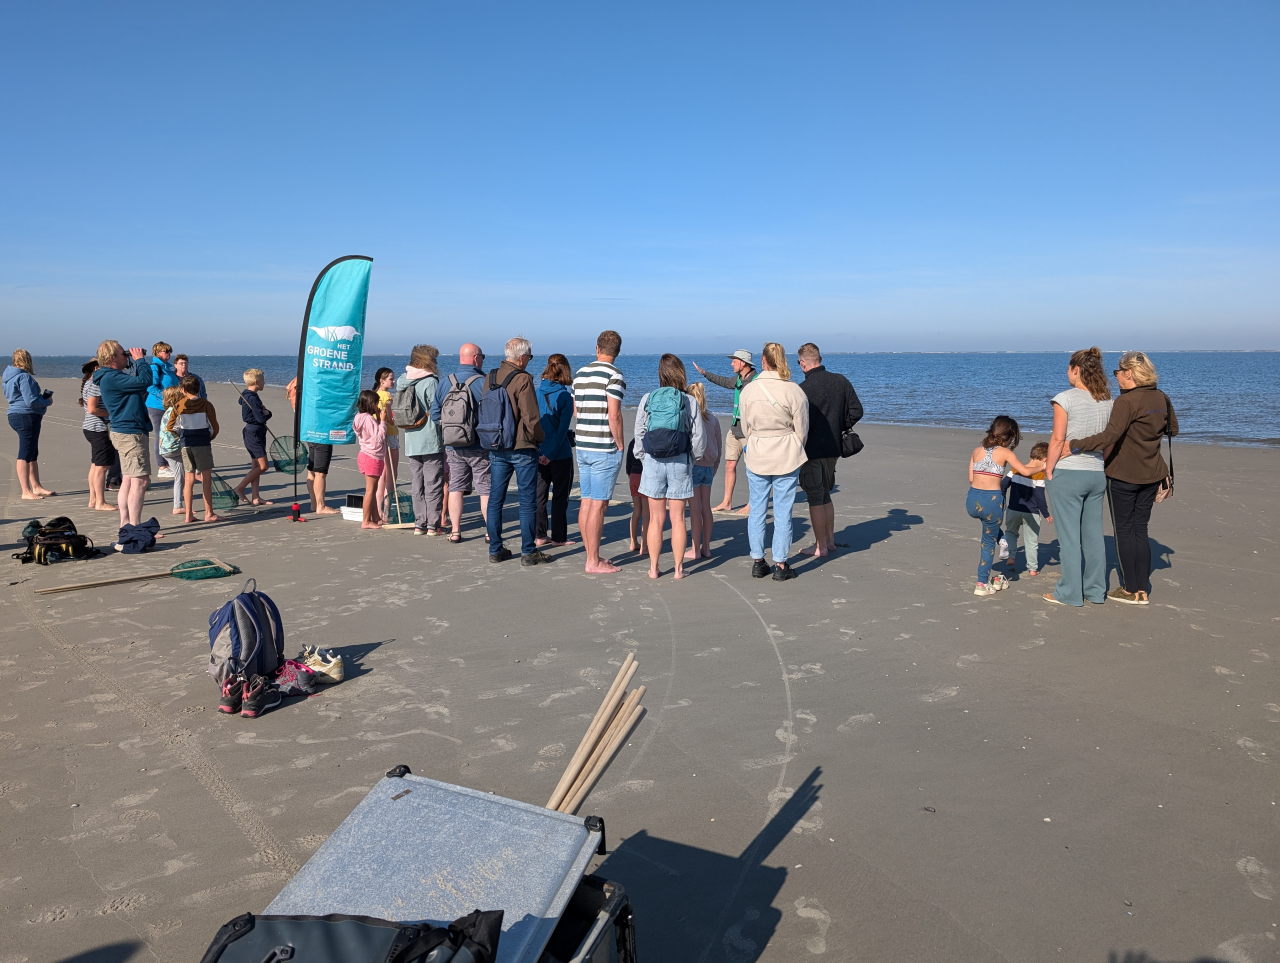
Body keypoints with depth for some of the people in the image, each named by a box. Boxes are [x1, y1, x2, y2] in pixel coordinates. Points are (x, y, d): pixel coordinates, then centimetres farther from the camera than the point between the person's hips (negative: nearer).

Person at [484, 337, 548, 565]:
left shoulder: (490, 378, 7)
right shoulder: (522, 379, -14)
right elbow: (531, 417, -15)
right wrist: (538, 439, 0)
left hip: (496, 449, 6)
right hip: (523, 448, -6)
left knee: (495, 499, 10)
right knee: (527, 501, 1)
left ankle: (495, 549, 15)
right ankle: (528, 552, 4)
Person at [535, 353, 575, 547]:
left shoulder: (536, 392, 2)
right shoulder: (565, 395, -10)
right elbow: (563, 428, -15)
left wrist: (541, 451, 10)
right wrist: (551, 454, -13)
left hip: (539, 452, 4)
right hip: (560, 454, -4)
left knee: (539, 495, 12)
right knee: (560, 496, 7)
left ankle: (539, 536, 15)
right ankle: (558, 537, 10)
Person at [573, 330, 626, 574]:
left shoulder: (580, 374, 11)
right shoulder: (614, 376, -11)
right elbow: (613, 415, -17)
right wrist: (620, 445, -7)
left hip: (582, 446, 7)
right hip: (604, 449, -7)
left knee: (585, 503, 10)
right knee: (598, 505, -4)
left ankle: (592, 557, 18)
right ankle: (593, 562, 1)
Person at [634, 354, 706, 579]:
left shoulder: (648, 399, 1)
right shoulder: (689, 401, -2)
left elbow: (639, 434, 2)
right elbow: (698, 437, -1)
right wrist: (692, 459, 14)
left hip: (652, 462, 1)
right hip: (680, 463, -1)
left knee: (656, 519, 7)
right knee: (677, 518, 6)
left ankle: (653, 568, 12)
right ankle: (679, 568, 11)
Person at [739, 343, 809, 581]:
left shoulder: (748, 390, -4)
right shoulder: (794, 391, -10)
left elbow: (745, 428, 5)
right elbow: (801, 430, -2)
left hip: (755, 456, 2)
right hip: (786, 457, -2)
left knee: (757, 509, 11)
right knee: (783, 511, 4)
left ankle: (757, 561, 17)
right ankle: (780, 565, 9)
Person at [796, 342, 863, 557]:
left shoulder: (803, 389, -19)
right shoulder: (841, 381, 2)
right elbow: (856, 411, 5)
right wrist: (839, 429, 13)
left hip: (812, 451, -7)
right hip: (833, 449, 7)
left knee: (815, 499, 3)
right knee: (824, 495, 21)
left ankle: (821, 546, 9)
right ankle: (830, 540, 28)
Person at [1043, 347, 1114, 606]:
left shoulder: (1065, 398, -12)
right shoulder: (1108, 401, 6)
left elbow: (1058, 439, -14)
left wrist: (1048, 470, -7)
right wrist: (1100, 464, 16)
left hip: (1067, 474, -6)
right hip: (1098, 474, 6)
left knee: (1069, 535, 2)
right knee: (1093, 534, 14)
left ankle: (1069, 593, 9)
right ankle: (1096, 591, 23)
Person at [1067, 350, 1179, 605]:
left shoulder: (1126, 401, -19)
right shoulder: (1161, 398, 5)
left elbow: (1110, 436, -29)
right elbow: (1172, 429, 20)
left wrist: (1074, 445, -27)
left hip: (1123, 475, -7)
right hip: (1151, 474, 7)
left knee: (1124, 530, 4)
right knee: (1140, 530, 13)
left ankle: (1131, 590, 10)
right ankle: (1143, 590, 16)